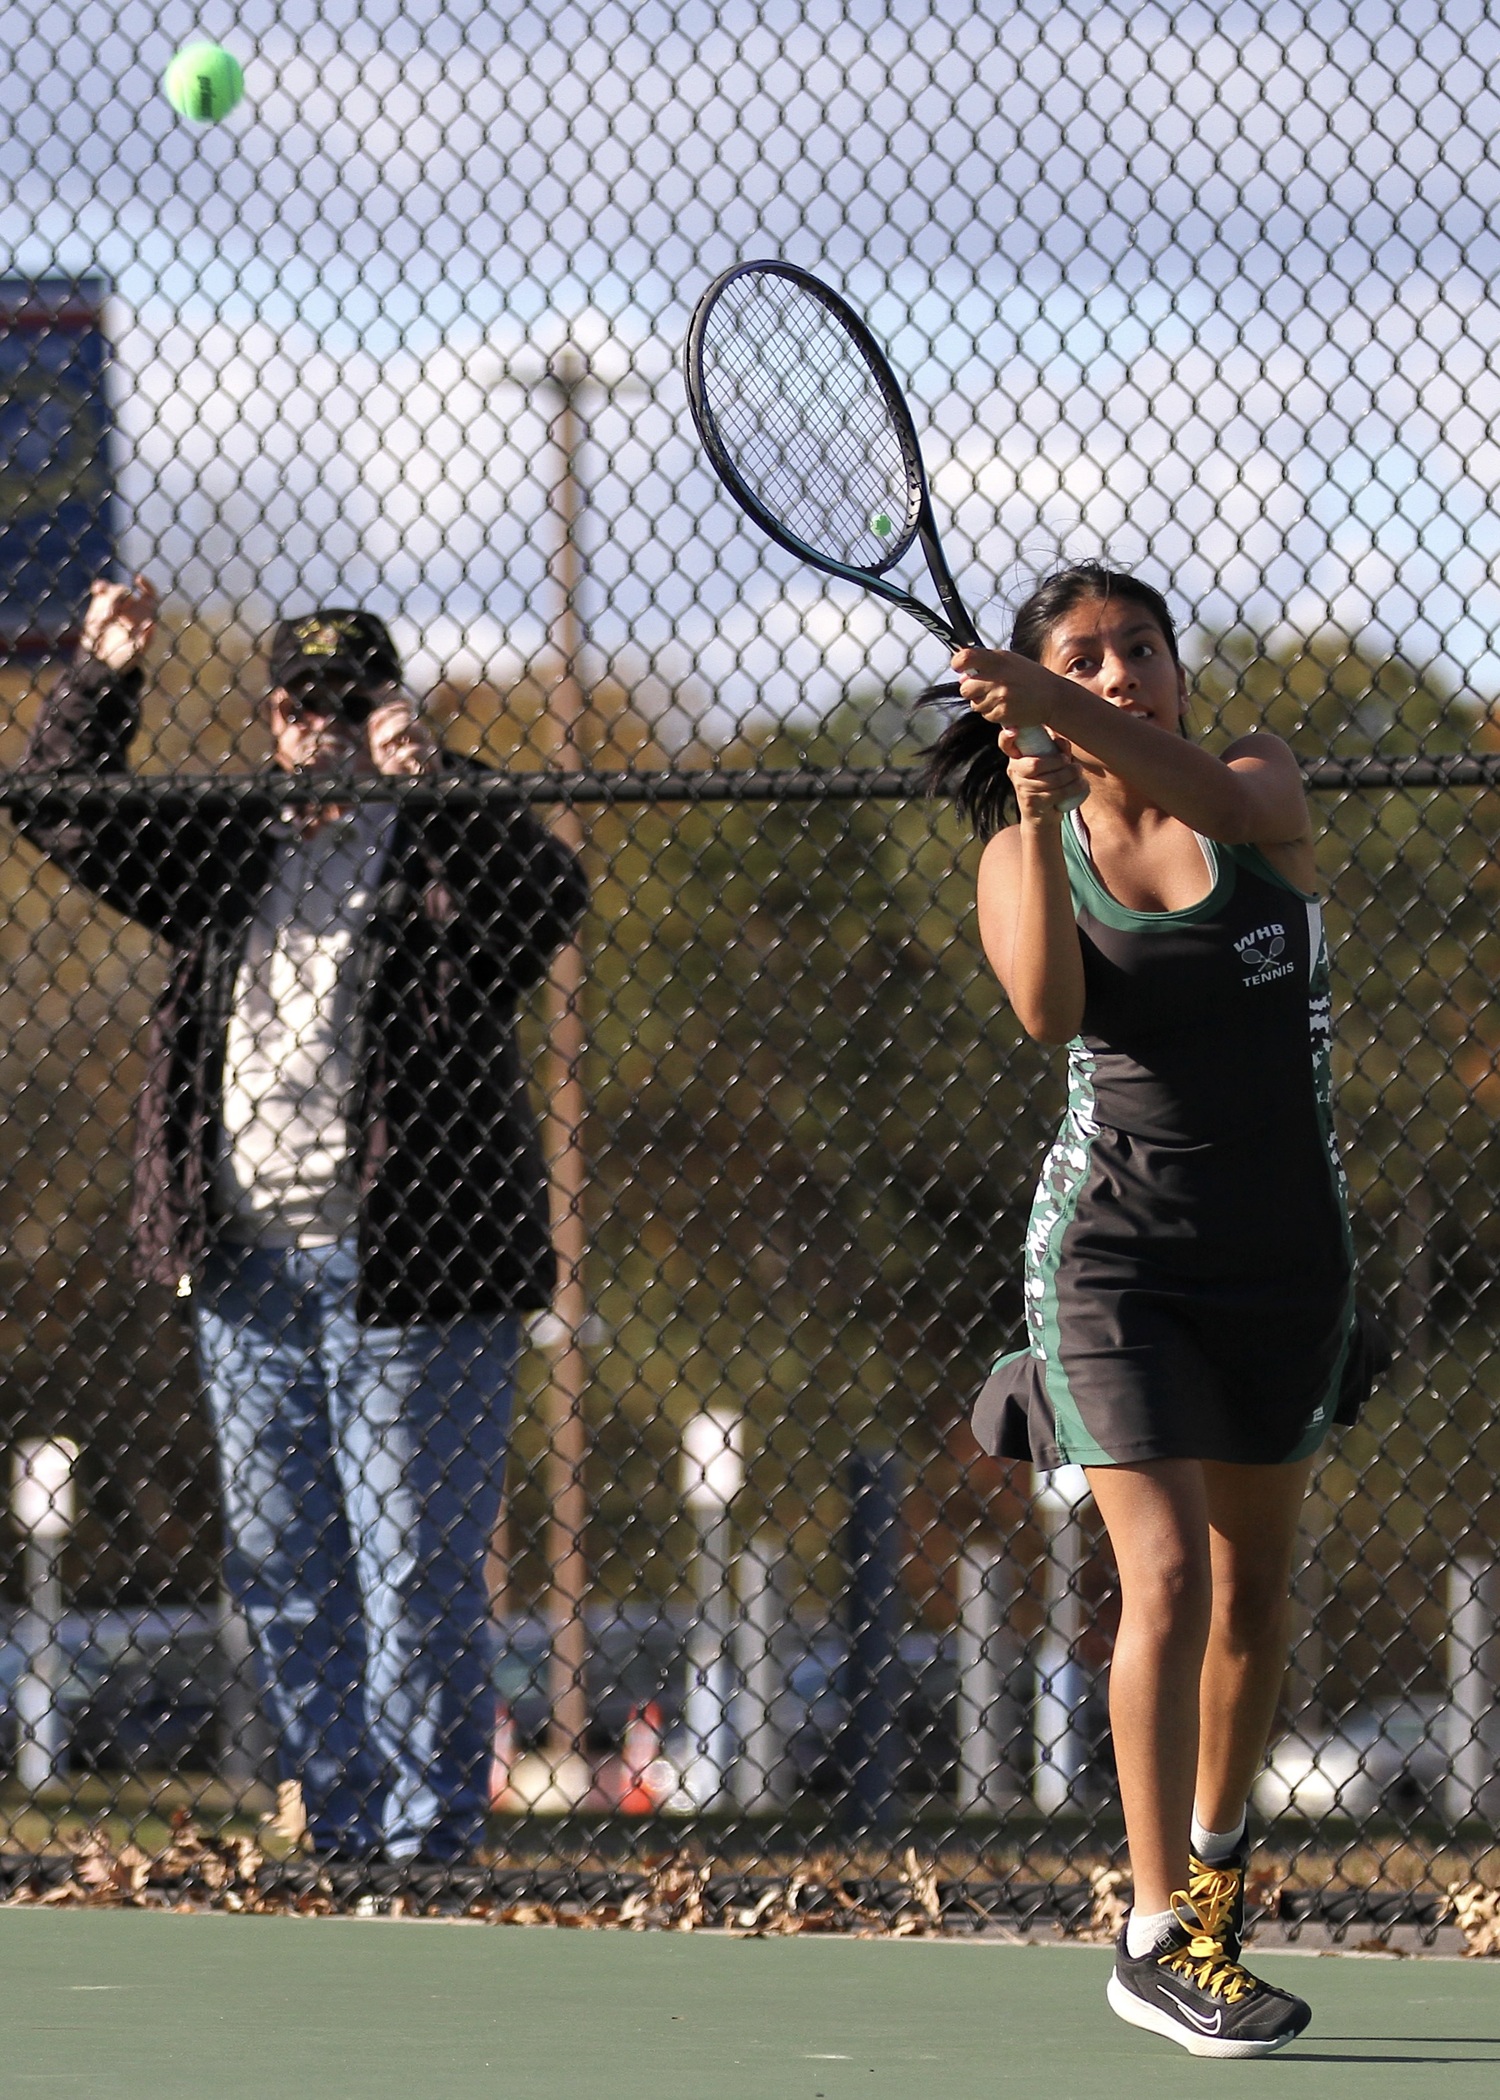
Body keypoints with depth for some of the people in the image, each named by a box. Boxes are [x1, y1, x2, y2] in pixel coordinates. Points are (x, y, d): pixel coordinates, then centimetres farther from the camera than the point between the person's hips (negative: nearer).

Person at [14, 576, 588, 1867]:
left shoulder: (442, 848, -2)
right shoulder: (231, 850, 16)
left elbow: (546, 896, -21)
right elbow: (72, 816, 20)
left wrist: (429, 782, -32)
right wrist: (102, 685, 4)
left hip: (405, 1272, -6)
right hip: (246, 1270, 6)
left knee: (413, 1569, -6)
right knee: (280, 1571, 10)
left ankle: (428, 1841, -2)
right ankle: (340, 1835, 17)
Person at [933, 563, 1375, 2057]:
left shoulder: (1264, 787, 0)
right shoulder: (1029, 858, -1)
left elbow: (1229, 801, -27)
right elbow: (1047, 1012, -20)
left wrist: (1050, 703, -41)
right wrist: (1037, 814, -31)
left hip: (1285, 1246, 2)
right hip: (1117, 1246, -2)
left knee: (1253, 1577, 14)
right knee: (1166, 1576, -15)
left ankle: (1215, 1843, 38)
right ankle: (1158, 1938, -14)